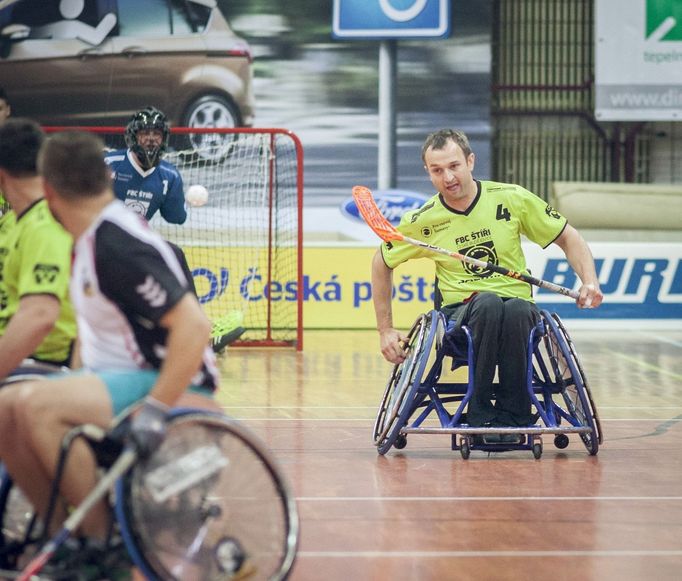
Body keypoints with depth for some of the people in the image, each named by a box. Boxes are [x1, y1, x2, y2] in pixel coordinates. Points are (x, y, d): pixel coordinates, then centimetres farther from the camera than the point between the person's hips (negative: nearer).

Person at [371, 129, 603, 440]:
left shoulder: (512, 199, -2)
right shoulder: (422, 221, -1)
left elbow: (568, 238, 8)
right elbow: (382, 263, 15)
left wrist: (590, 282, -9)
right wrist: (385, 330, 13)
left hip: (518, 306, 0)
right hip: (460, 312, 0)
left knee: (517, 309, -38)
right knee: (488, 302, -38)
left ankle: (512, 414, -25)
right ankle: (479, 414, -29)